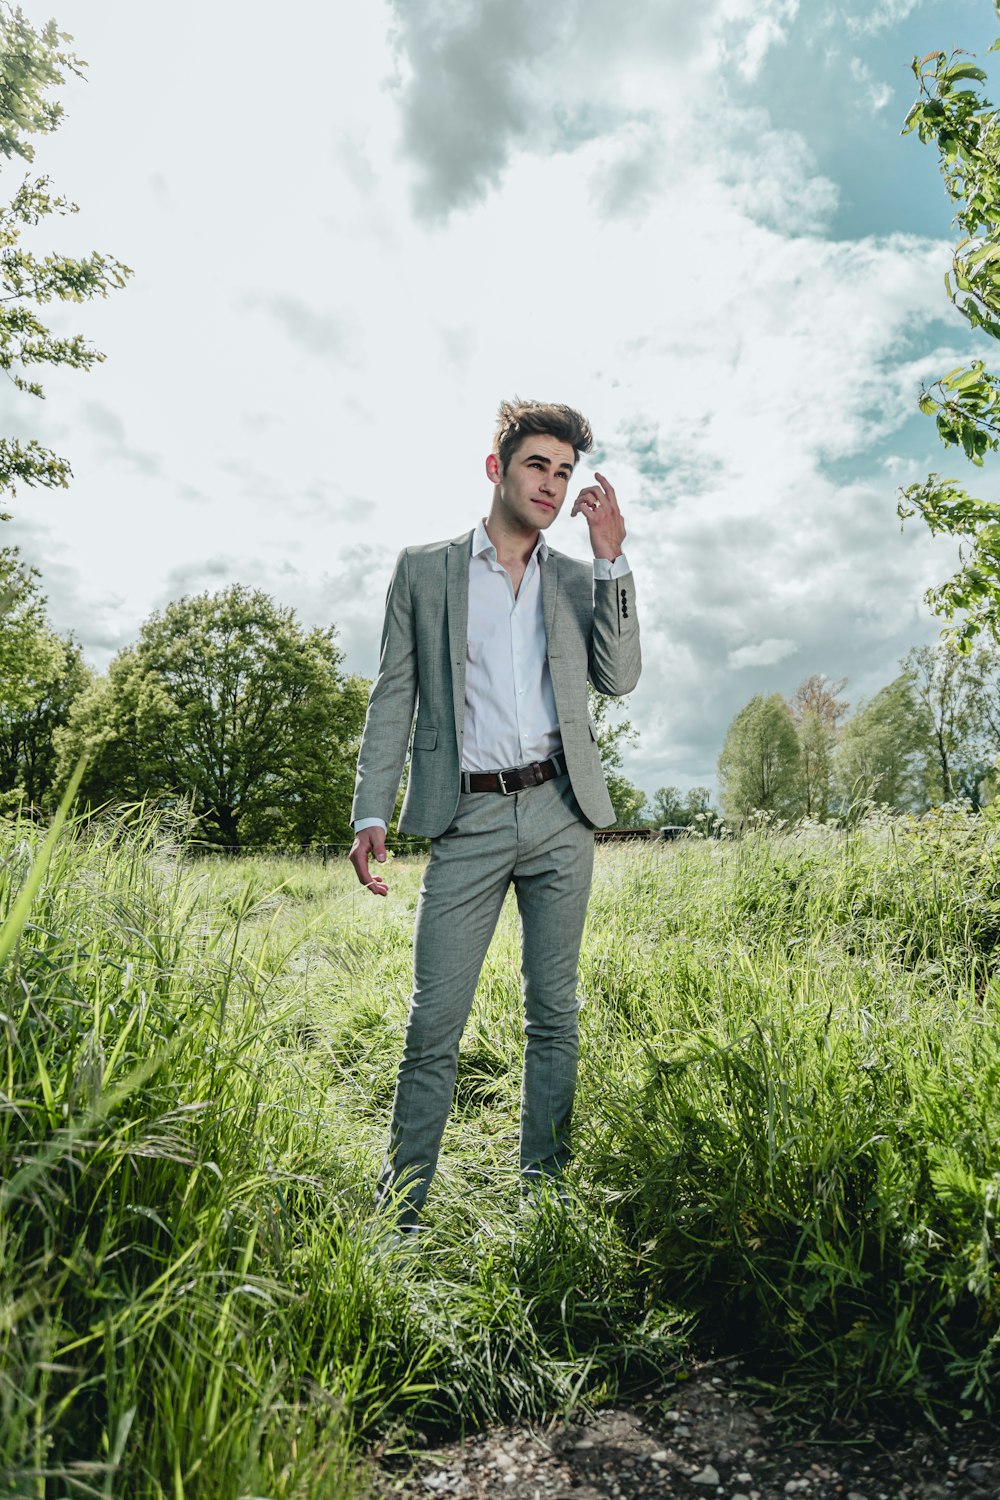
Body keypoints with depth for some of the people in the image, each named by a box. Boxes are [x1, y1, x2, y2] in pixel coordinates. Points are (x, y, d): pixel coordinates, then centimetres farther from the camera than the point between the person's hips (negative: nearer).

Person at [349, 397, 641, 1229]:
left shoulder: (579, 580, 16)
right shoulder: (424, 570, 9)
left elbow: (620, 677, 3)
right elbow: (394, 696, 5)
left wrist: (612, 559, -2)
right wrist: (372, 813, -4)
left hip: (560, 813, 3)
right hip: (468, 818, -2)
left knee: (555, 1012, 8)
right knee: (435, 1019, -2)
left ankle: (544, 1189, 22)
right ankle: (400, 1208, 13)